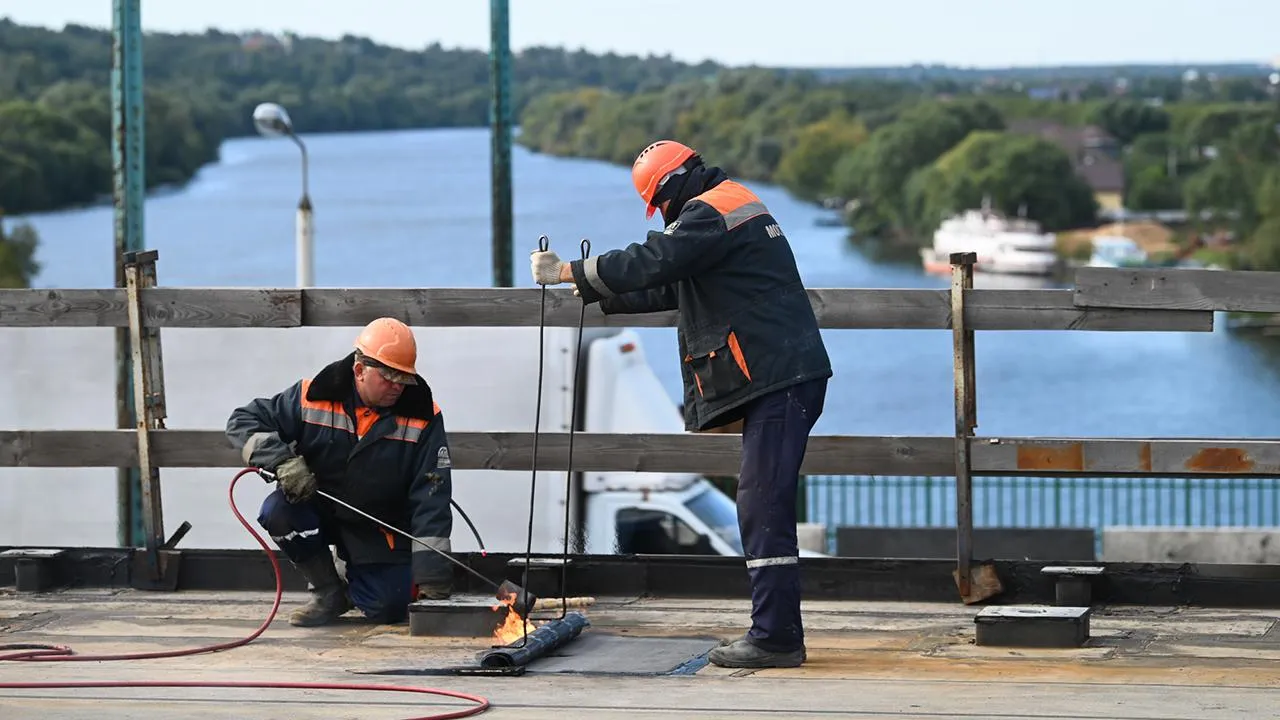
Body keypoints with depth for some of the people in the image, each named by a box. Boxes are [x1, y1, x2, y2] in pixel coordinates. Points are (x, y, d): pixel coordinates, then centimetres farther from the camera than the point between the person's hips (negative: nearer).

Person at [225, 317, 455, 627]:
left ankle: (354, 581, 23)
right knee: (277, 512, -29)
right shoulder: (313, 397, -14)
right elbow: (242, 422, -8)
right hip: (319, 512, 1)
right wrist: (283, 461, -28)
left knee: (388, 609, -17)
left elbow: (431, 499, -16)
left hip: (380, 531, -1)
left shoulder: (423, 417, -15)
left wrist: (432, 576, -23)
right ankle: (329, 593, -6)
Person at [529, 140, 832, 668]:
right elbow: (671, 286, 30)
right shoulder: (733, 205, 24)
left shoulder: (709, 211, -9)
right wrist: (599, 296, 27)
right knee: (763, 506, 12)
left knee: (762, 506, -12)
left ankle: (775, 636, -13)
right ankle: (777, 633, 14)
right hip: (781, 379, 11)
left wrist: (569, 271, -11)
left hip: (780, 380, -11)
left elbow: (652, 262, -19)